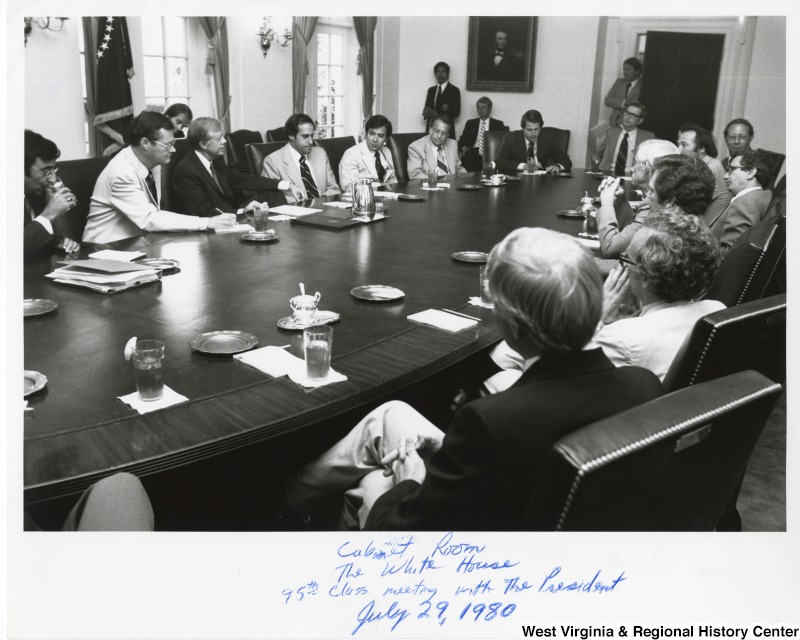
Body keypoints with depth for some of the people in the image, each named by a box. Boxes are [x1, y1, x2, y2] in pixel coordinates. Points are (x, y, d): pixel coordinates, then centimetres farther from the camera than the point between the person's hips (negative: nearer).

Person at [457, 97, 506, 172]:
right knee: (469, 153, -35)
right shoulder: (470, 123, 23)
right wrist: (464, 148, -7)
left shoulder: (498, 124, 17)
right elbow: (461, 141, 18)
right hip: (473, 153, 2)